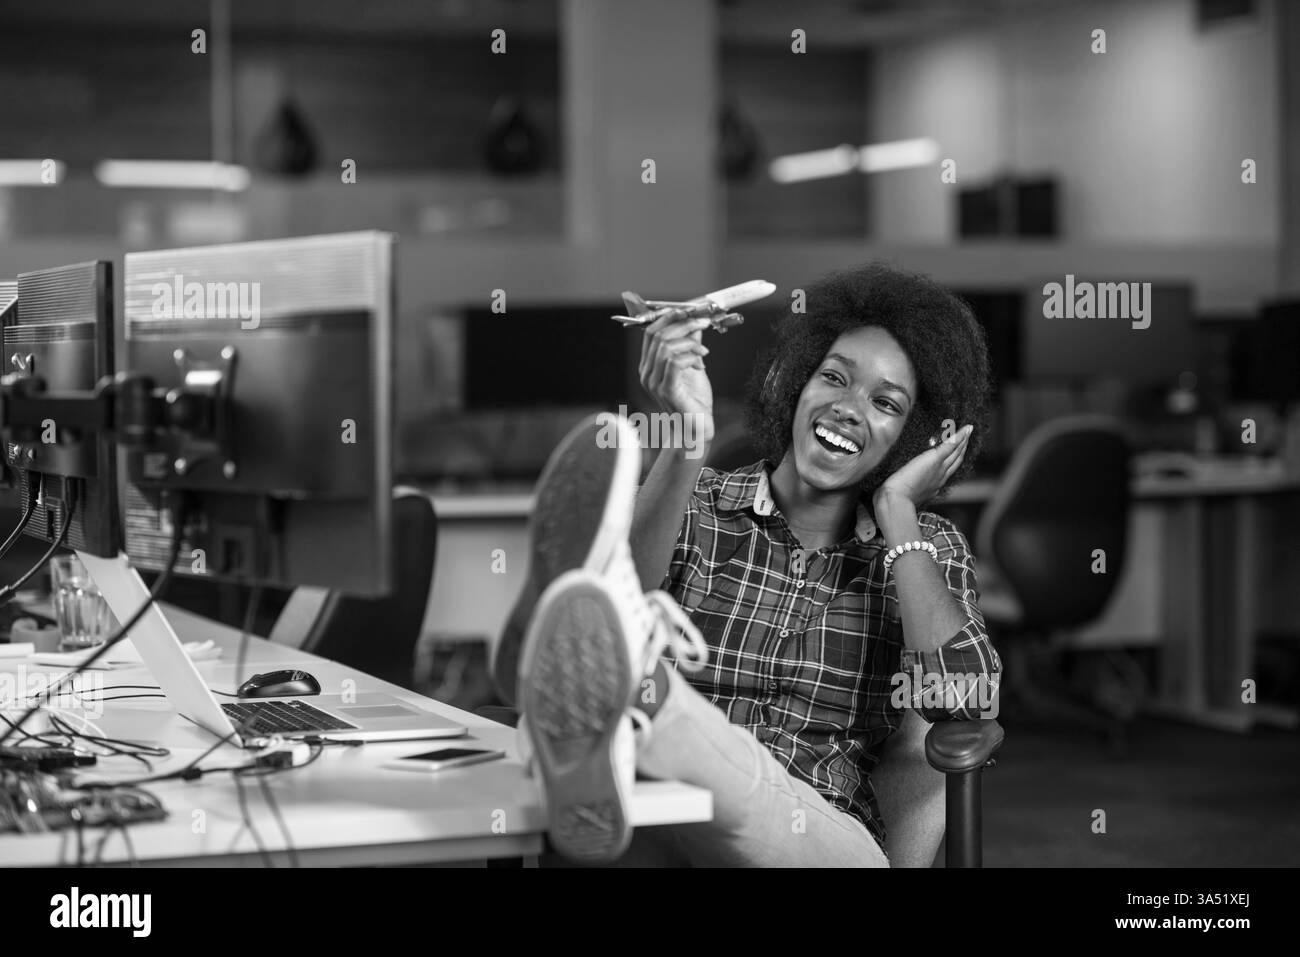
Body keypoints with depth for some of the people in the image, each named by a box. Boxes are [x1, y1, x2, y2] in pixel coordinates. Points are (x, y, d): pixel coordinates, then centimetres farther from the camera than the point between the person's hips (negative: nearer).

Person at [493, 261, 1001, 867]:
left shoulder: (929, 550, 16)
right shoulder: (696, 508, 13)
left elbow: (964, 702, -5)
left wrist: (897, 510, 2)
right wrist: (688, 438, -17)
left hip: (826, 838, 0)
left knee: (730, 768, -39)